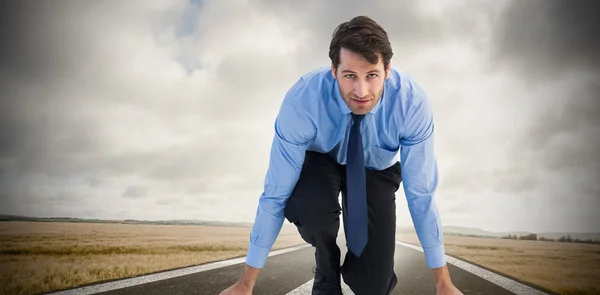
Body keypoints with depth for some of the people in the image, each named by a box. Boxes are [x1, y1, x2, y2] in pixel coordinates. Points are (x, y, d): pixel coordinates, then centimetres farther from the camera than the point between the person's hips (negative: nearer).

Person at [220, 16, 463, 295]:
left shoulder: (412, 102, -32)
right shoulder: (302, 101, -35)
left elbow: (421, 194, -24)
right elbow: (276, 192, -29)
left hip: (376, 169, 1)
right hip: (320, 161, 0)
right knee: (308, 206, -36)